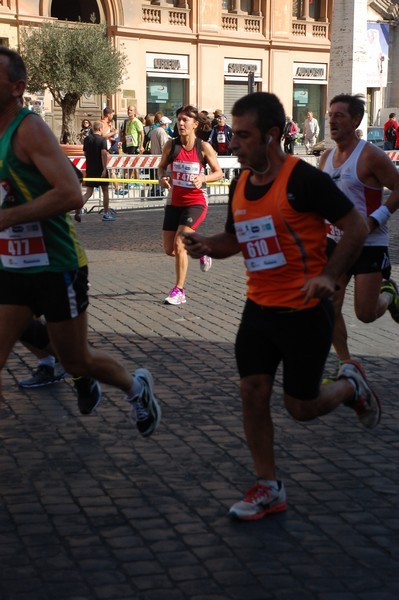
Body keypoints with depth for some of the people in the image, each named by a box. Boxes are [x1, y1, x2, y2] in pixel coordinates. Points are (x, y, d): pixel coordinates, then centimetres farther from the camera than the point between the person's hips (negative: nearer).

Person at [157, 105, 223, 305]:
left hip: (196, 202, -5)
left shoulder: (204, 147, -9)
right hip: (175, 201, 5)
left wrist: (203, 178, -21)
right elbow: (162, 167, 12)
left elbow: (219, 172, -2)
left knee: (179, 243, -17)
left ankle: (179, 291, -5)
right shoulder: (171, 145, -2)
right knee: (169, 249, 6)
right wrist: (162, 178, -10)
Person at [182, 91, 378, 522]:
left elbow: (356, 227, -13)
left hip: (305, 312, -6)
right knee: (252, 394, 2)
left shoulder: (303, 179, -17)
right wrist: (205, 245, -2)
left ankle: (350, 385, 34)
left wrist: (328, 276, -23)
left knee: (302, 407, 2)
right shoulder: (241, 183, 5)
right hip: (259, 308, 6)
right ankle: (268, 489, 14)